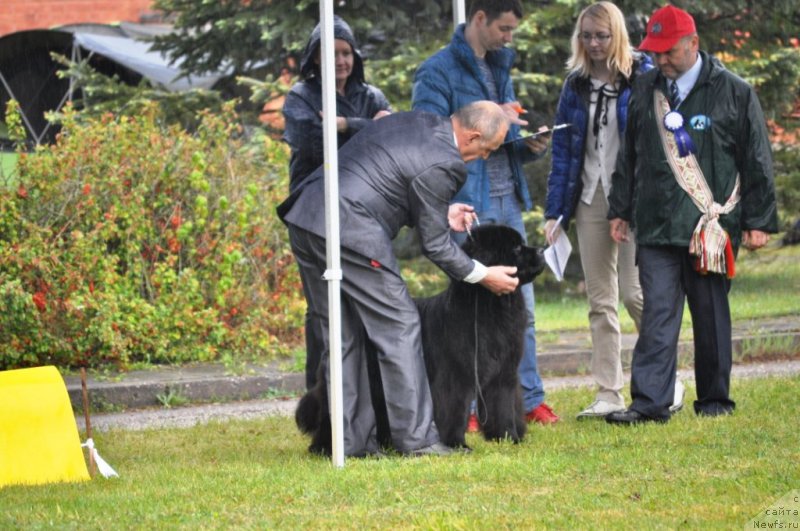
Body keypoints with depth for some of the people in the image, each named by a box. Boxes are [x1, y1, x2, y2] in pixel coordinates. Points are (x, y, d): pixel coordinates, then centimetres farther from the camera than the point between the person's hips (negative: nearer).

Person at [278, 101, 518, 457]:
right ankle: (416, 438, 0)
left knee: (343, 334, 14)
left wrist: (440, 214, 26)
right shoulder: (441, 165, -10)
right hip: (349, 232, -9)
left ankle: (353, 441, 15)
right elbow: (434, 245, -3)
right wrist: (482, 276, 9)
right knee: (399, 327, 0)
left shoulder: (414, 121, 16)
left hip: (305, 217, 9)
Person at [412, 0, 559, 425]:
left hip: (508, 203, 7)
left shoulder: (499, 69, 17)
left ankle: (529, 399, 15)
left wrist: (529, 146, 1)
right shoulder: (439, 71, -7)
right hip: (467, 206, -7)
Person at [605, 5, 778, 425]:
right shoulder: (644, 92, 10)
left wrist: (759, 221, 0)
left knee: (712, 315, 6)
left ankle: (715, 400, 16)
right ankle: (649, 402, -11)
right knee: (657, 314, -6)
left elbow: (757, 161, 2)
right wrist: (620, 210, 16)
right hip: (656, 227, 2)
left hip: (713, 226, -2)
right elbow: (628, 157, 18)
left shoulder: (733, 93, 0)